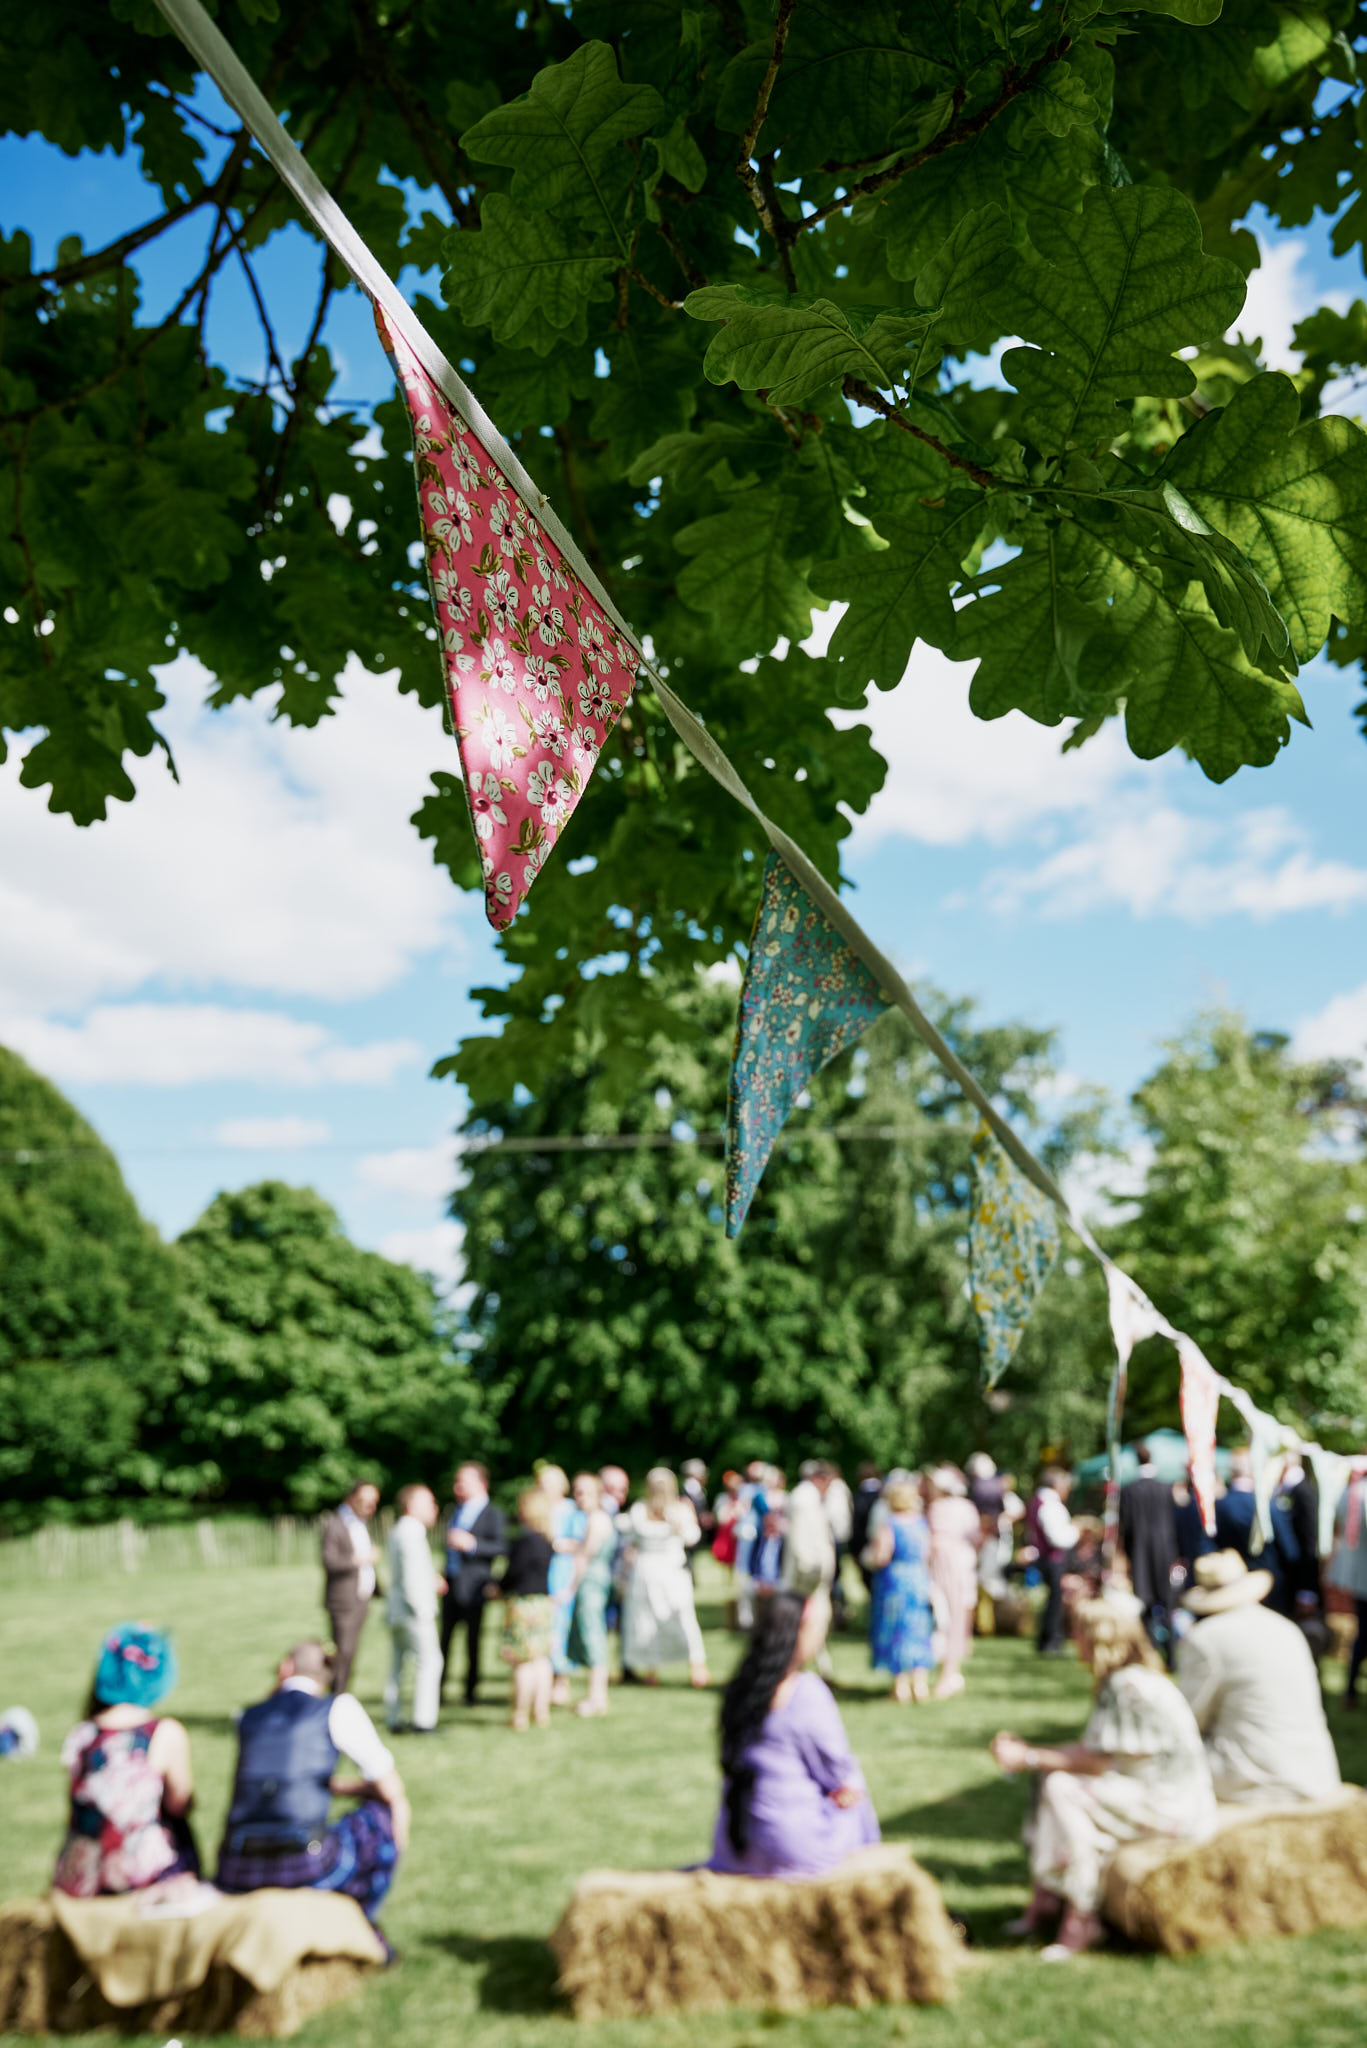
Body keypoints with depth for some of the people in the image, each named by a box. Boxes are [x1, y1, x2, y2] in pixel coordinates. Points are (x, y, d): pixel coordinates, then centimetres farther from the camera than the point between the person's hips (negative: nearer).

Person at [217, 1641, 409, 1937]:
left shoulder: (249, 1717, 15)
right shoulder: (339, 1707, 2)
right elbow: (391, 1790, 10)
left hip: (237, 1875, 6)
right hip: (306, 1868, -6)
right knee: (386, 1813, 22)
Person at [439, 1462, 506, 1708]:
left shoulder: (493, 1514, -6)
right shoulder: (455, 1513, 16)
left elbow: (501, 1547, -17)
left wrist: (472, 1544, -27)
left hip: (474, 1586, -6)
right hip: (451, 1585, 6)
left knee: (473, 1639, 1)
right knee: (445, 1636, 6)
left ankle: (471, 1691, 10)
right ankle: (438, 1689, 13)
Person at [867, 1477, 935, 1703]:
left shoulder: (888, 1525, -13)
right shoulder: (923, 1523, 1)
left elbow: (882, 1557, -19)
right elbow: (928, 1556, 1)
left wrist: (871, 1562, 0)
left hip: (894, 1581, -4)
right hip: (920, 1581, 4)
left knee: (896, 1632, 6)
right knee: (919, 1631, 12)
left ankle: (901, 1684, 6)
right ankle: (920, 1681, 8)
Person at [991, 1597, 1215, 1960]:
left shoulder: (1129, 1686, -22)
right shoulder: (1119, 1680, 9)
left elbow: (1097, 1762, -21)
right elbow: (1093, 1749, 10)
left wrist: (1029, 1759, -14)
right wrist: (1029, 1750, 4)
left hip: (1173, 1804, -10)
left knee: (1064, 1789, -21)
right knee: (1053, 1777, 6)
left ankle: (1081, 1919, -11)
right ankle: (1044, 1899, 5)